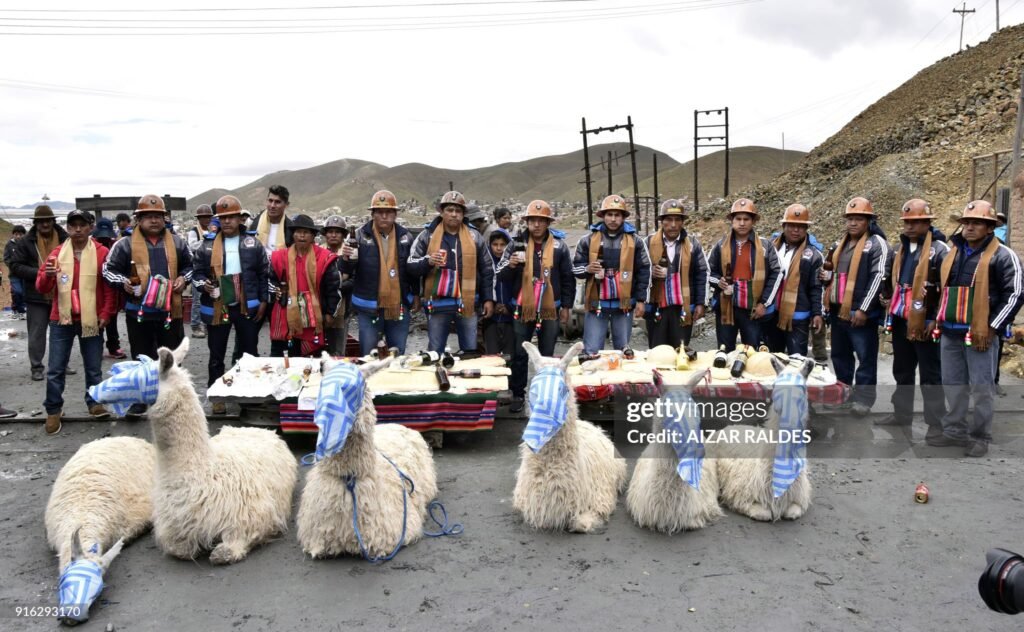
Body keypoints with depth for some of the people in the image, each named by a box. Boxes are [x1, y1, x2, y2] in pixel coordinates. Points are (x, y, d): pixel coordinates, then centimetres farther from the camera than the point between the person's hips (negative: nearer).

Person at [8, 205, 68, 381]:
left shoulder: (65, 239, -3)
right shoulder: (26, 242, -2)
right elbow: (15, 267, -3)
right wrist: (38, 273, -16)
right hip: (37, 297, -1)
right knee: (37, 334, 5)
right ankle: (36, 367, 16)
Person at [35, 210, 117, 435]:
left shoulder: (102, 253, -2)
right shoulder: (57, 253, 3)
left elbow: (110, 287, 1)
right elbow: (41, 288, 2)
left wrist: (105, 313, -6)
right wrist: (48, 275, -20)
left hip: (91, 320, -1)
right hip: (61, 320, 1)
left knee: (94, 367, 8)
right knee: (55, 369, 3)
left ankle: (94, 402, 22)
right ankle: (53, 410, 14)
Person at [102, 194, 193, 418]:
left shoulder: (177, 242, 7)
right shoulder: (126, 244, -1)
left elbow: (189, 266, 19)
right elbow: (109, 269, 4)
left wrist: (184, 278, 0)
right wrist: (123, 283, -13)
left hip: (170, 309, 2)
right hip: (139, 310, -2)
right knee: (142, 357, 8)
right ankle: (139, 400, 20)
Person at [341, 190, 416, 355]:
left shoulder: (405, 236, 3)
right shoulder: (360, 235, -5)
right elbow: (346, 273, -6)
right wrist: (346, 259, -25)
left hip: (399, 308, 3)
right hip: (368, 309, -2)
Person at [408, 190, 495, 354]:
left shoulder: (474, 236, 5)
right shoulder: (427, 235, 0)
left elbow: (486, 270, 10)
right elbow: (411, 267, -1)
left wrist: (488, 299, 5)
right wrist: (428, 261, -21)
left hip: (467, 303, 1)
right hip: (438, 303, -1)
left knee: (470, 352, 10)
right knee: (435, 352, 8)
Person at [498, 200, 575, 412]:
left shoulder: (559, 246, 0)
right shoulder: (517, 244, 0)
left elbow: (568, 278, 5)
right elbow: (501, 277, 0)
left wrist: (566, 306, 3)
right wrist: (510, 265, -21)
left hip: (550, 309, 0)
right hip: (522, 308, 0)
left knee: (547, 354, 10)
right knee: (519, 354, 5)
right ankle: (518, 394, 15)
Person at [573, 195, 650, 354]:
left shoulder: (635, 241, 2)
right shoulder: (588, 240, 1)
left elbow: (644, 271, 5)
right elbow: (575, 267, 7)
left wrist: (641, 300, 1)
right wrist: (587, 269, -16)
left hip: (624, 303, 1)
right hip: (597, 303, 0)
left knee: (623, 351, 11)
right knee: (591, 351, -1)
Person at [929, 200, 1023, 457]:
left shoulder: (1003, 256, -4)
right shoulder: (949, 252, 12)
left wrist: (992, 328, -13)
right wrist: (934, 319, 14)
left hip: (980, 334, -5)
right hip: (950, 332, 6)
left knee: (981, 389, 1)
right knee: (953, 386, 13)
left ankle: (979, 437, 12)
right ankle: (955, 431, 24)